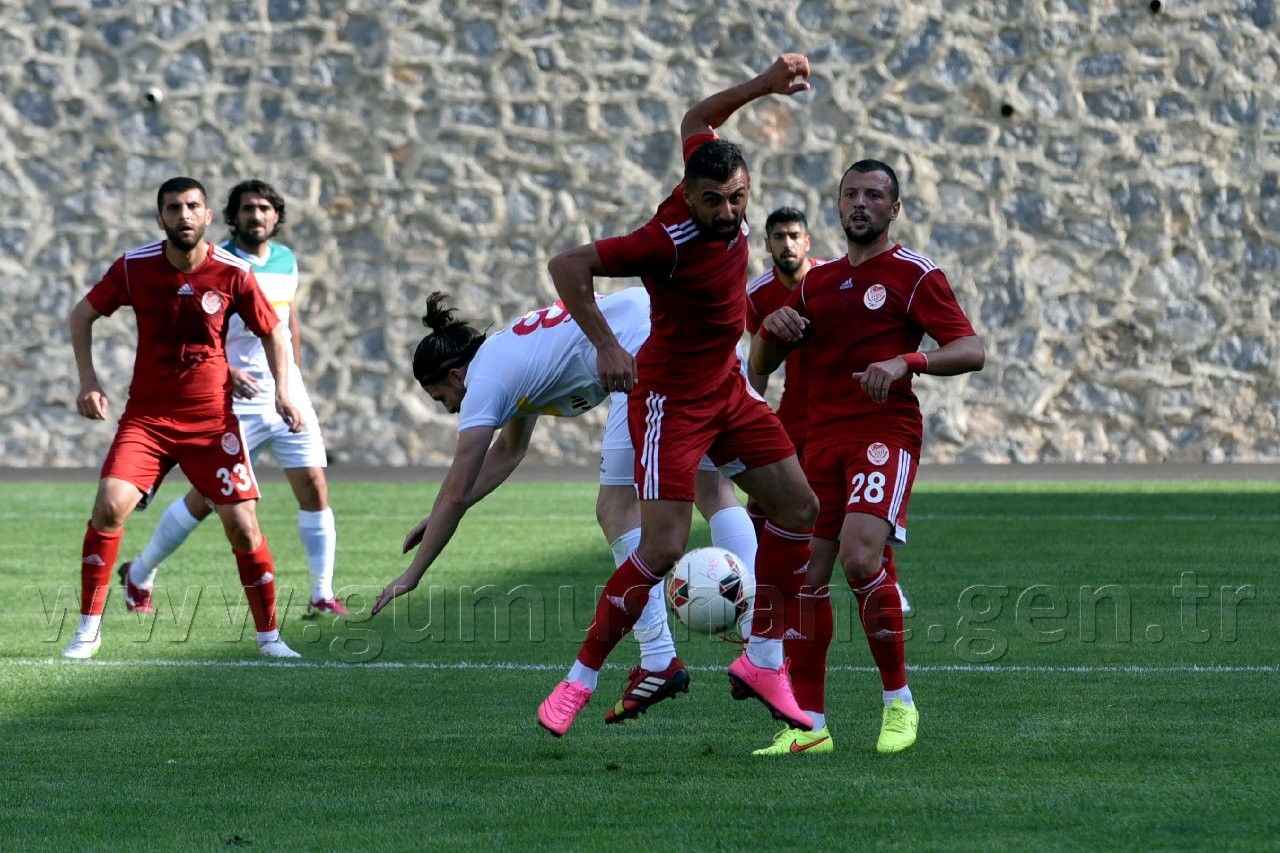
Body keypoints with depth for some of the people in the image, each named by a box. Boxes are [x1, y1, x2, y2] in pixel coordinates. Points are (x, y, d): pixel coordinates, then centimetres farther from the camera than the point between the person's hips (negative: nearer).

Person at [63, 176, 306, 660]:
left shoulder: (234, 273, -8)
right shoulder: (133, 267, -7)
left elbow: (272, 332, 6)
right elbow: (82, 315, 7)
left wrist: (282, 393, -7)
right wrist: (88, 381, -3)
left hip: (213, 420, 0)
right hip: (146, 416, 0)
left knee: (242, 525, -5)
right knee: (109, 506, -18)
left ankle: (268, 635, 12)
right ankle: (88, 628, -5)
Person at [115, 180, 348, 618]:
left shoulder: (286, 261, 8)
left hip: (289, 396, 5)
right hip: (236, 401, -5)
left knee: (314, 487, -6)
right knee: (205, 498, 1)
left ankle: (322, 595, 1)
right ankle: (139, 575, 20)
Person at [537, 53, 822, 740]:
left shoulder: (727, 208, -10)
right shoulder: (668, 240, -30)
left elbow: (696, 121, 10)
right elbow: (568, 265, -28)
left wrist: (765, 85, 5)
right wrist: (606, 346, -31)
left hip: (727, 388, 8)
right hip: (670, 399, -8)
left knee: (798, 507, 6)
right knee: (663, 548, -15)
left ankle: (762, 660, 16)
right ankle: (581, 678, -1)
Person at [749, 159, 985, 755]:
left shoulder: (914, 275, 2)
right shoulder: (818, 282, 19)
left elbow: (971, 350, -7)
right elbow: (759, 366, 23)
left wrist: (907, 361, -24)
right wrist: (774, 328, 0)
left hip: (886, 432, -6)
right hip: (823, 438, 6)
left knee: (860, 557, -25)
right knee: (807, 574, -3)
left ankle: (898, 703, -10)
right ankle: (809, 724, 3)